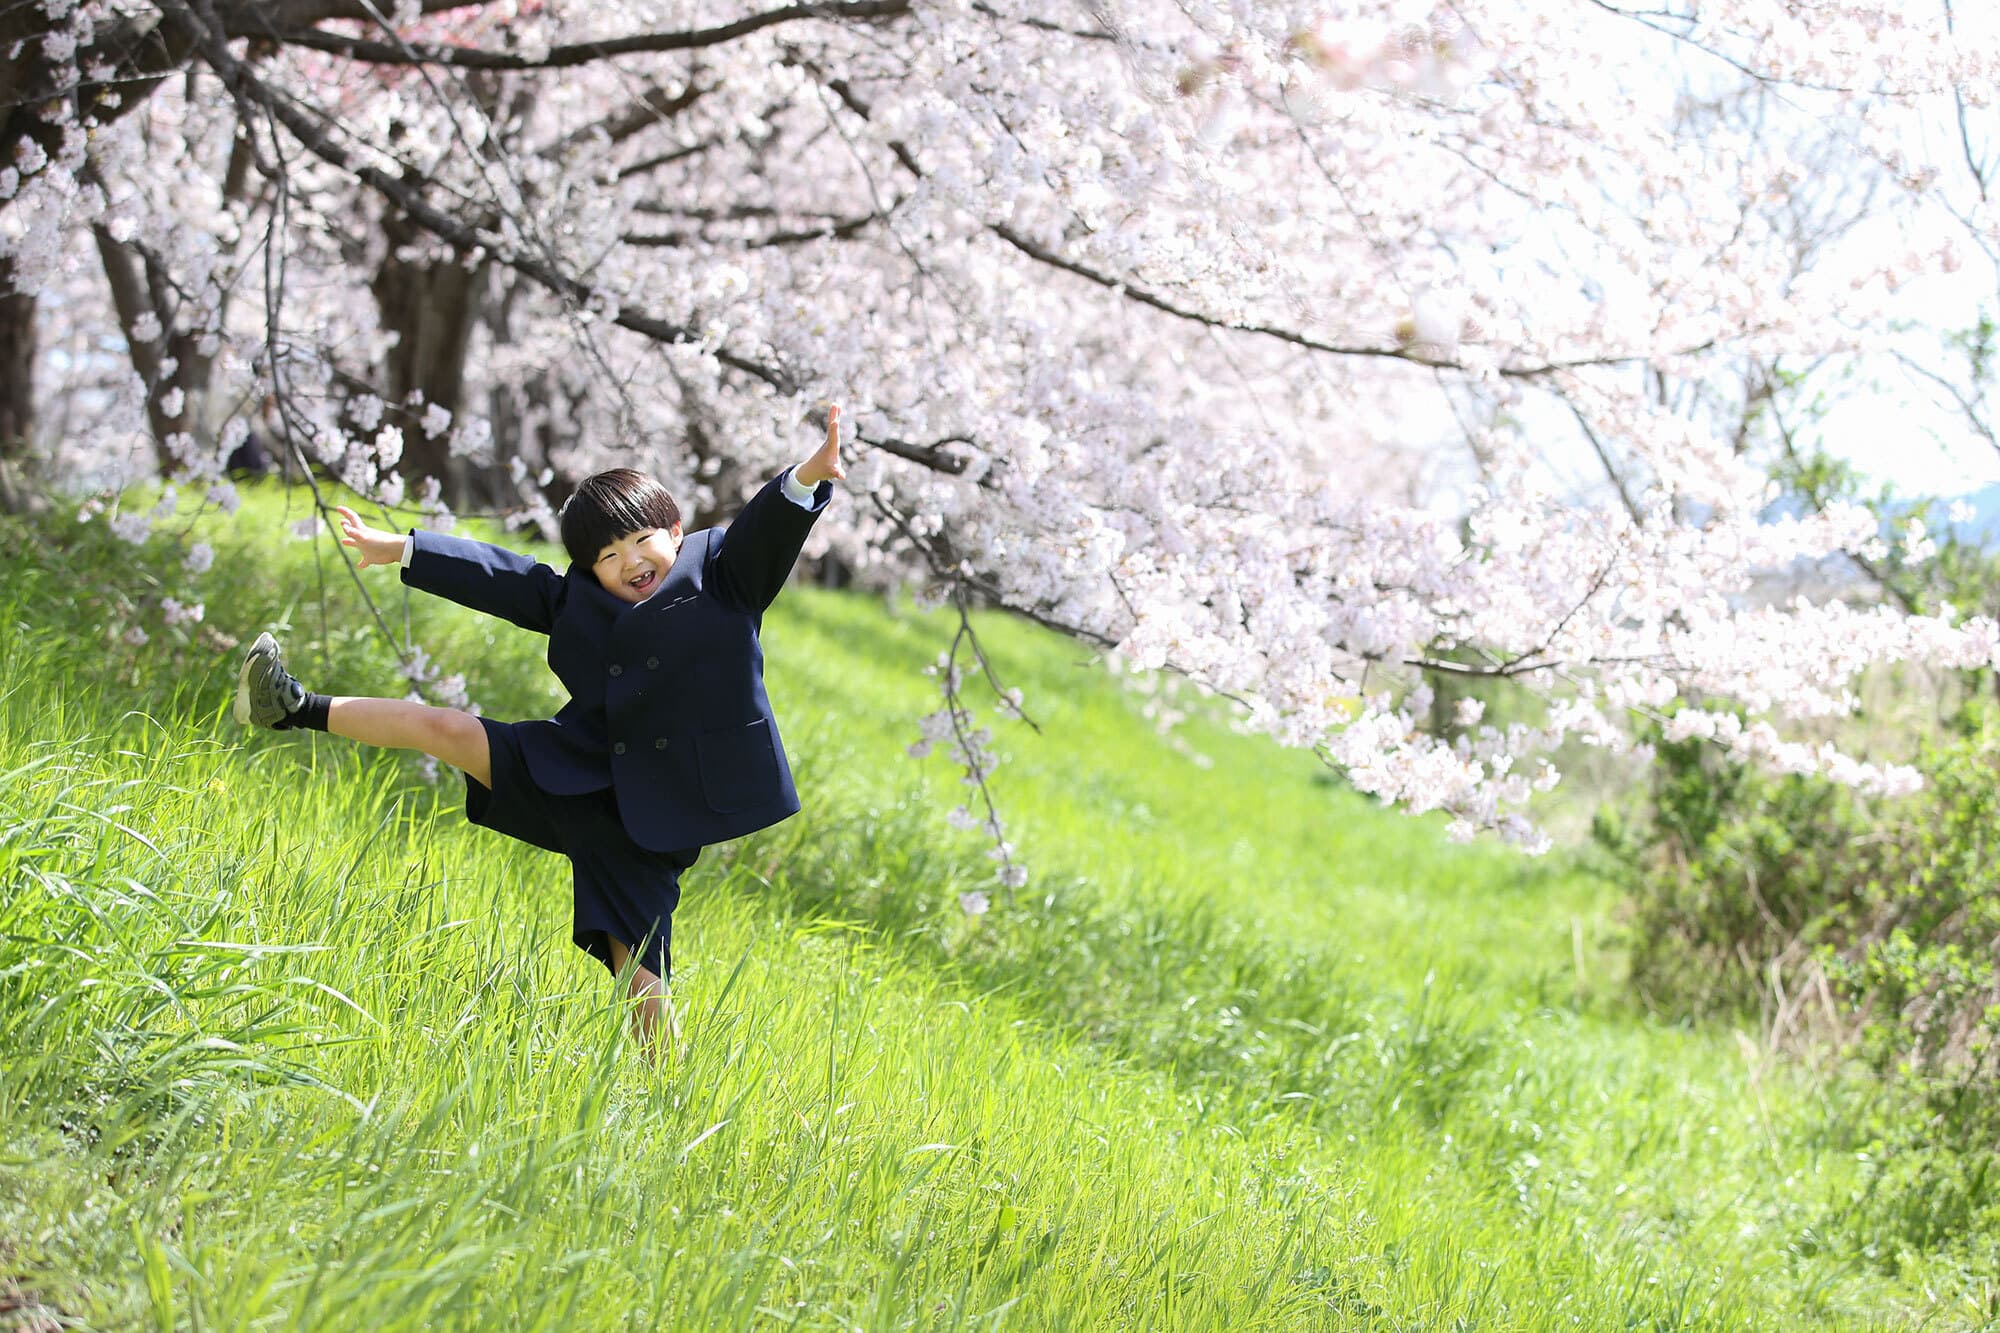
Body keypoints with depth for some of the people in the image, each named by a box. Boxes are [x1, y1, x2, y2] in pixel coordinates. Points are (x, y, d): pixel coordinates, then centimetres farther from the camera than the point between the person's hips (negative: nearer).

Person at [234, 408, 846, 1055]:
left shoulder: (721, 575, -2)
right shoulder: (579, 601, 10)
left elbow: (768, 528, -19)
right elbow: (501, 578, 17)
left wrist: (806, 479, -42)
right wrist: (403, 549, 22)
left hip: (657, 816, -5)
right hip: (578, 775, 5)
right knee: (442, 729, 6)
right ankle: (298, 710, 17)